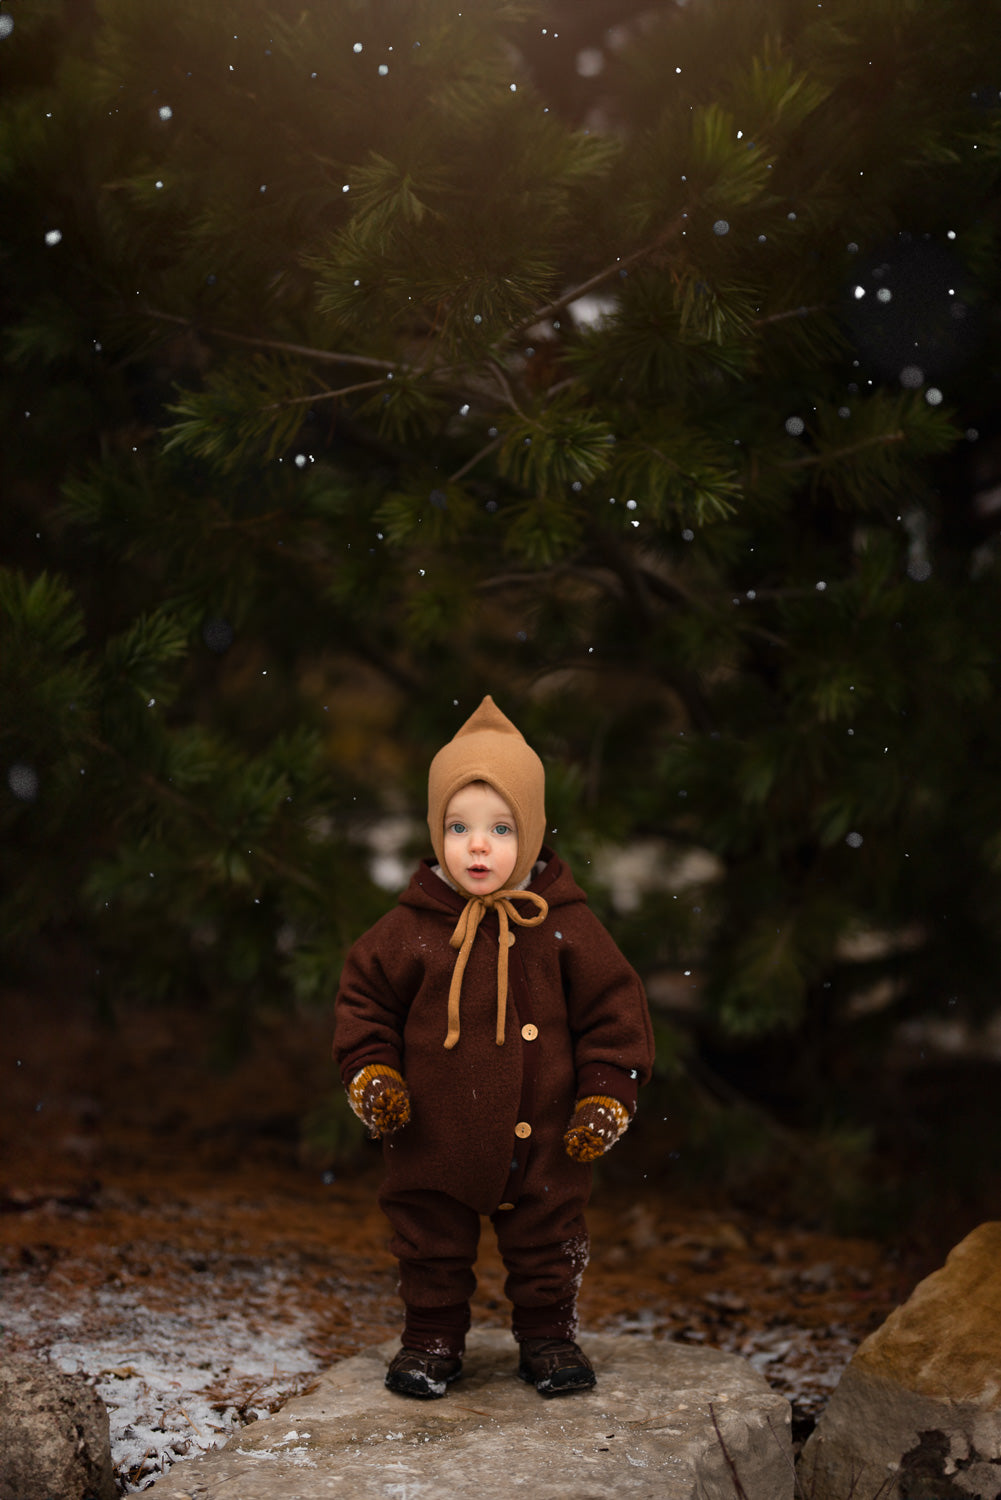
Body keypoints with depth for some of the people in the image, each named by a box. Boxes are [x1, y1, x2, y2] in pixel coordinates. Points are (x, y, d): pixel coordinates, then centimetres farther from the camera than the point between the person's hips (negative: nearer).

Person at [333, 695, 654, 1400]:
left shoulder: (564, 925, -8)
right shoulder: (411, 929, -7)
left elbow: (614, 1009, -1)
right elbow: (364, 998, 4)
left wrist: (606, 1096, -4)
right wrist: (372, 1075, -7)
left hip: (543, 1141, 0)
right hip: (433, 1142, 1)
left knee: (547, 1246, 13)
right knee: (431, 1249, 13)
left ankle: (548, 1335, 31)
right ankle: (433, 1338, 31)